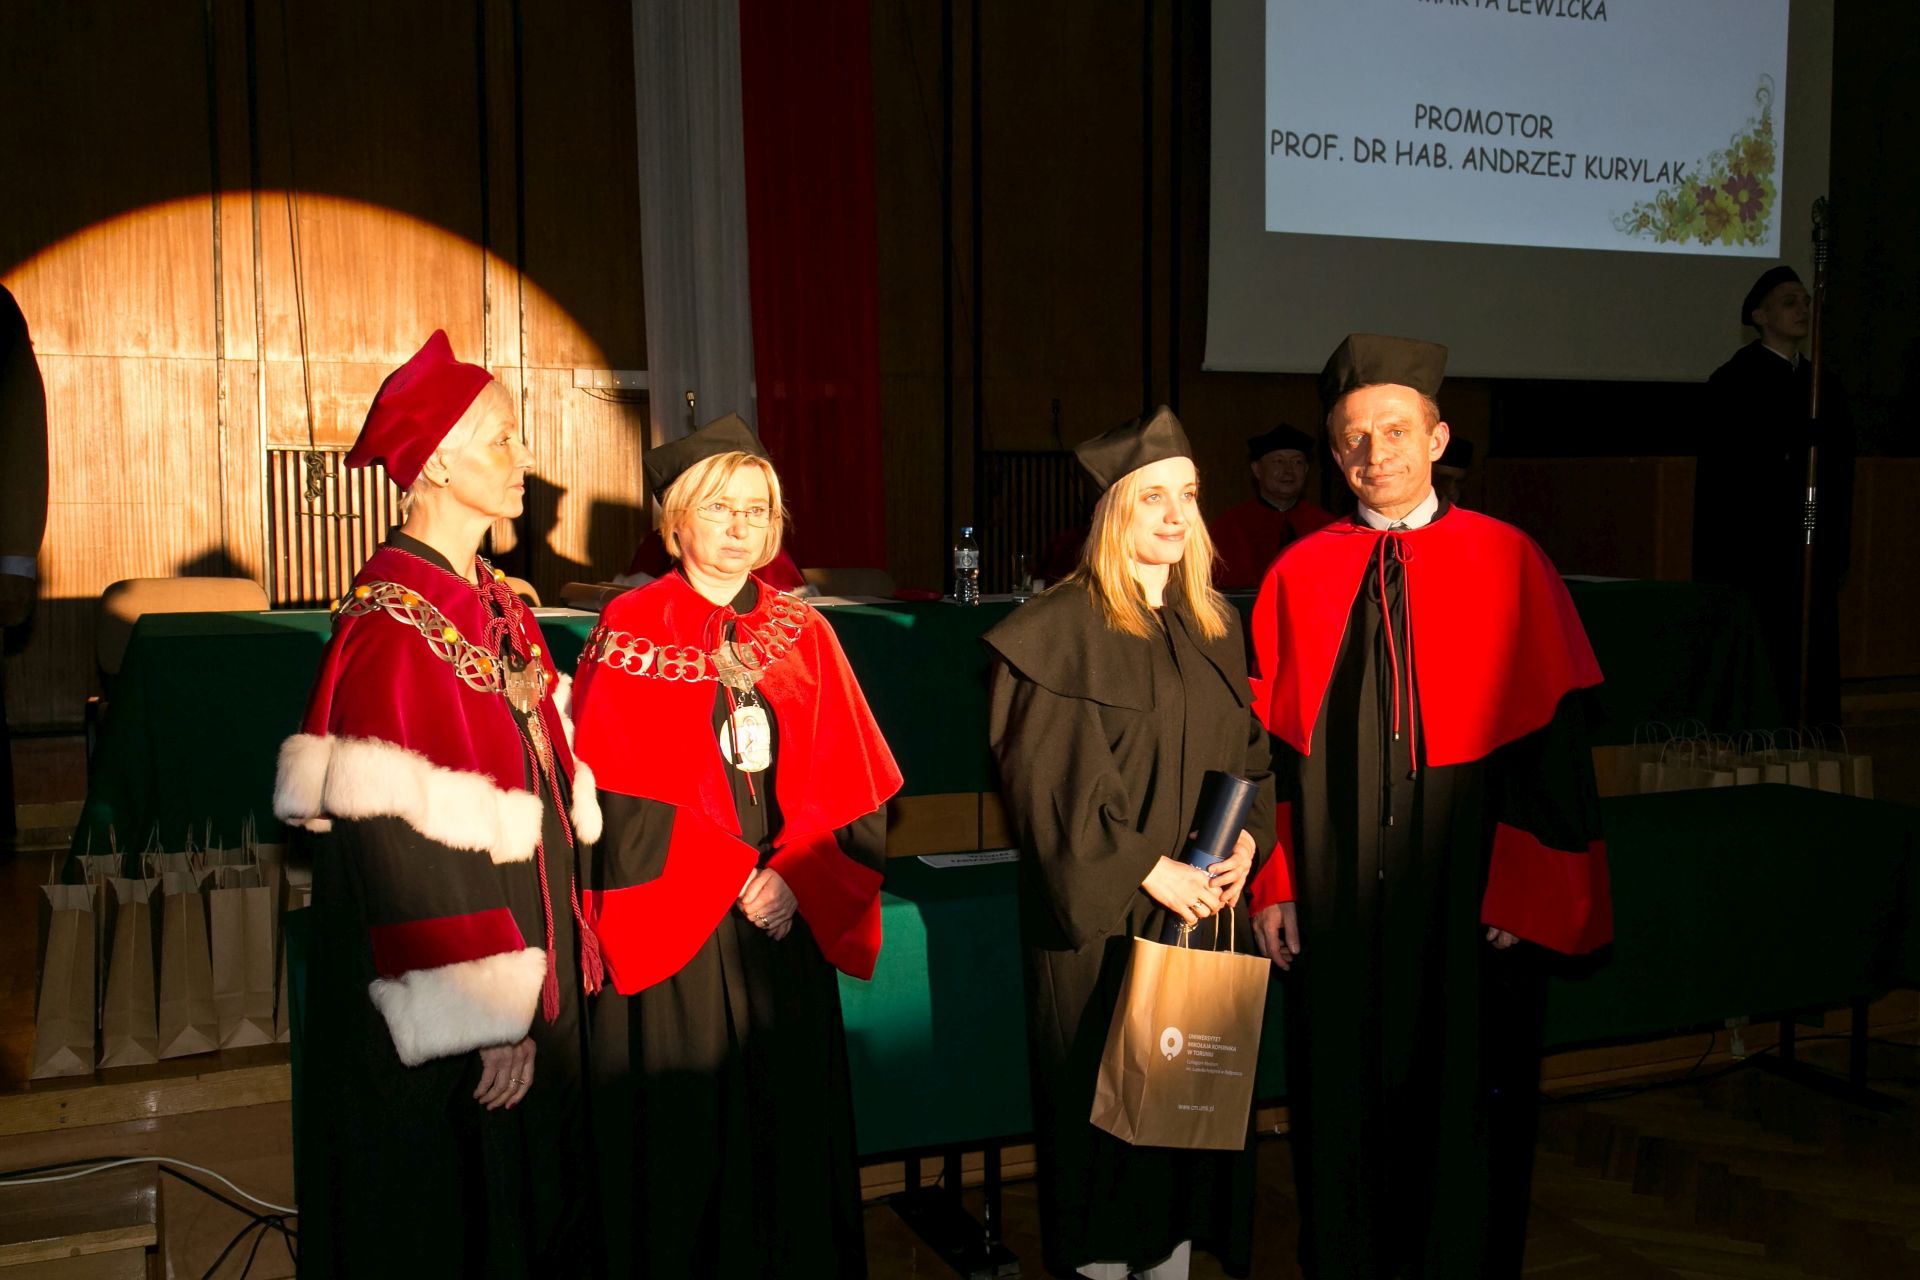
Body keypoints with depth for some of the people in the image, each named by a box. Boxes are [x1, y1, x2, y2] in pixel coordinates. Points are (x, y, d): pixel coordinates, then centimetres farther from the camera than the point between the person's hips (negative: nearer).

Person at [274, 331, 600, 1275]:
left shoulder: (500, 605, 7)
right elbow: (401, 847, -23)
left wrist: (542, 985, 13)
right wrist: (484, 1019, -22)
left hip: (530, 968, 9)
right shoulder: (393, 628, -20)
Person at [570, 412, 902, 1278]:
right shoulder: (630, 632, -1)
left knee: (790, 1122, 8)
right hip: (673, 927, -3)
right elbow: (618, 792, -8)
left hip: (790, 920, 3)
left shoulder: (802, 634, 8)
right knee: (681, 1137, 3)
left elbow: (852, 784, 4)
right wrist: (733, 879, -12)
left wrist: (795, 880, -10)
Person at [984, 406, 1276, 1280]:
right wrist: (1149, 870, -16)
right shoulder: (1062, 631, -10)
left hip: (1200, 908, 6)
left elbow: (1250, 749, 13)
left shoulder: (1213, 625, 10)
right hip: (1101, 917, -6)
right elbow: (1055, 783, -14)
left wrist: (1248, 837, -5)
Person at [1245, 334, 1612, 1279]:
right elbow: (1268, 742, 3)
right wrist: (1272, 882, -2)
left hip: (1469, 902, -1)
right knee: (1344, 1106, 13)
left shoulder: (1507, 562, -3)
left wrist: (1525, 892, -9)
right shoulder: (1298, 575, 2)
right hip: (1335, 904, 2)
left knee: (1466, 1110, 12)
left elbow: (1551, 736, -4)